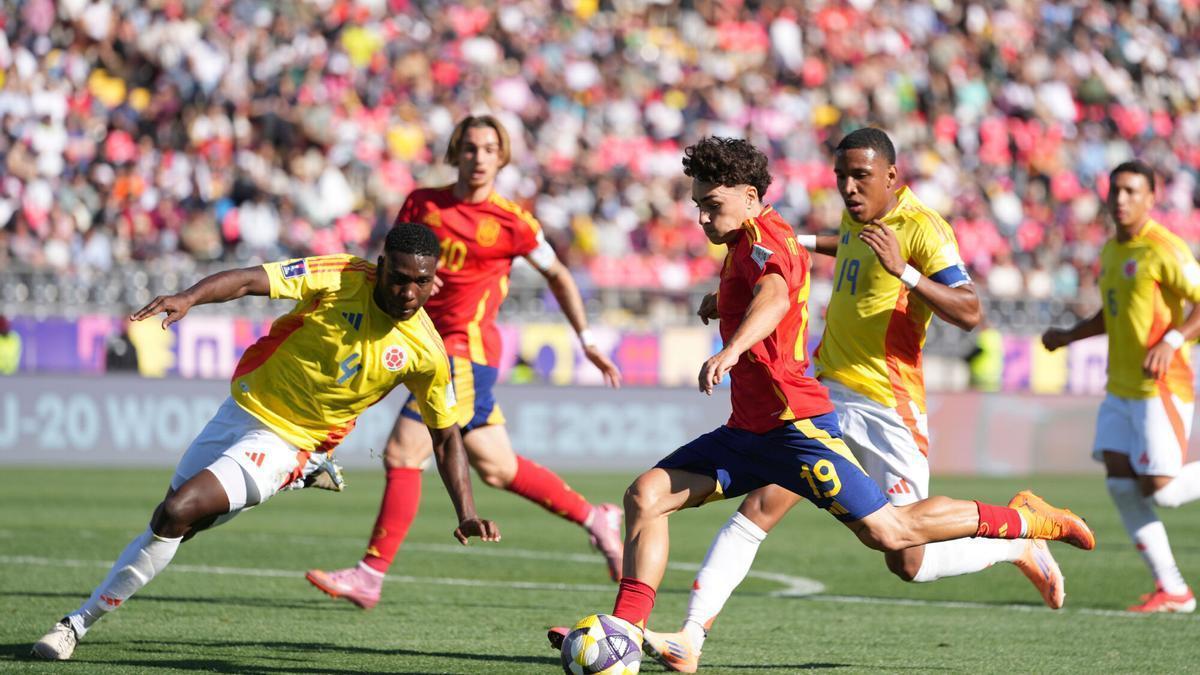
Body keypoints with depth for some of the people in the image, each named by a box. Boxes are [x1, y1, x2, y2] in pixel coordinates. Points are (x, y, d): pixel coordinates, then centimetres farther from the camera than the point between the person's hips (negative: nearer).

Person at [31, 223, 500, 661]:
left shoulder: (426, 354, -11)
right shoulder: (342, 277, -15)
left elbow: (446, 437, 1)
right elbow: (251, 280, -24)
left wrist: (468, 516, -8)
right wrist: (188, 298, -42)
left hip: (288, 443, -3)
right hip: (243, 408, 3)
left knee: (177, 513, -16)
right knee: (168, 523, 13)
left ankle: (79, 622, -10)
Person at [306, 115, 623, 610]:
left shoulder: (510, 221, -3)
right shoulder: (422, 204, 9)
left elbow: (557, 276, 10)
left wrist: (586, 340, 10)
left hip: (467, 348, -6)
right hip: (433, 344, 6)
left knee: (403, 454, -13)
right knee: (498, 469, 13)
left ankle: (372, 574, -8)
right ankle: (596, 520, 29)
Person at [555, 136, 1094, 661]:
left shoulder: (761, 236, -13)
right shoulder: (746, 243, 17)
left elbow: (774, 295, -37)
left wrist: (731, 351, -52)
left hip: (794, 424, -10)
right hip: (749, 429, 10)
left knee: (887, 532, -10)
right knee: (646, 495, -3)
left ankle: (1027, 520, 7)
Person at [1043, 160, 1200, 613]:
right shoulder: (1112, 251, 15)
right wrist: (1069, 336, 17)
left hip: (1160, 389, -8)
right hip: (1120, 388, 8)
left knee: (1160, 490, -14)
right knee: (1120, 482, -2)